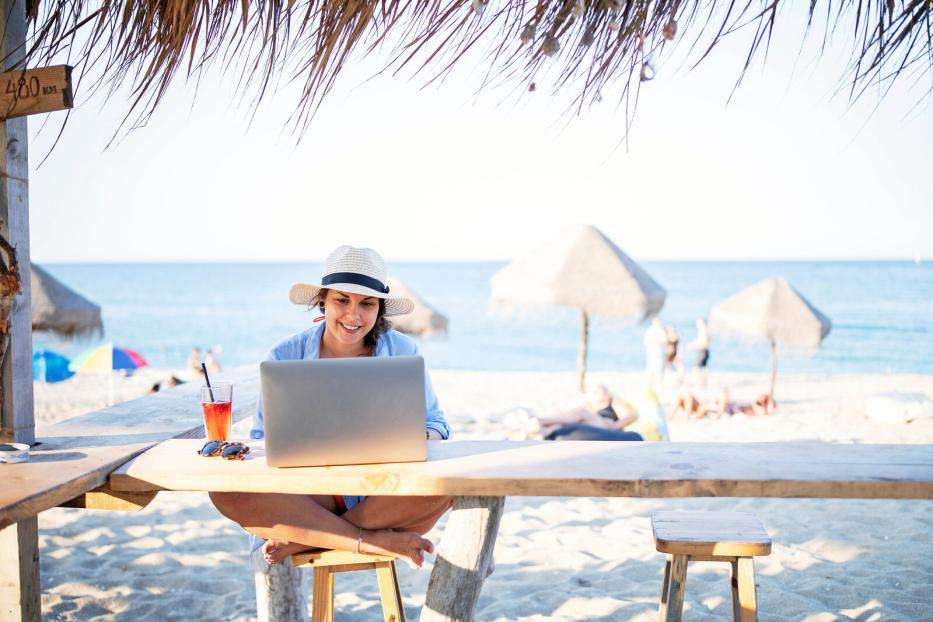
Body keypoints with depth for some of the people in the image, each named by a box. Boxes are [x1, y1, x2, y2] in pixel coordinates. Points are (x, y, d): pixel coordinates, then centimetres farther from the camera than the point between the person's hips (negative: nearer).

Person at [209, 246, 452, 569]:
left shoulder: (403, 352, 5)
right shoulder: (285, 356, 4)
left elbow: (434, 425, 11)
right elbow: (262, 440, 5)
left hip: (385, 496, 1)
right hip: (305, 496, 0)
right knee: (226, 488, -29)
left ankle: (303, 539, -24)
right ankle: (371, 541, -29)